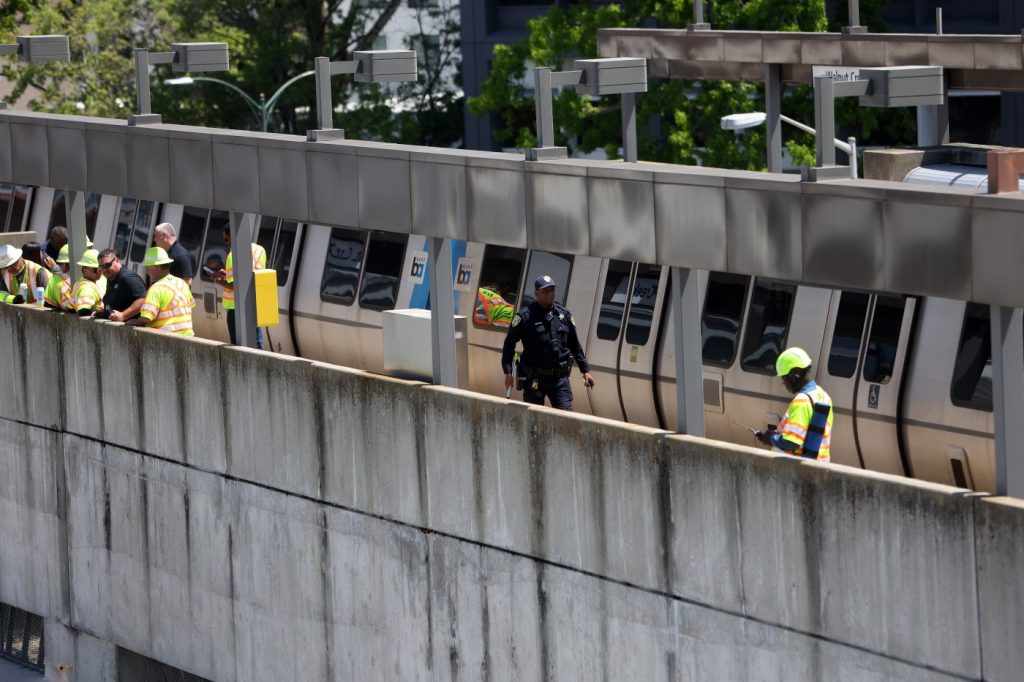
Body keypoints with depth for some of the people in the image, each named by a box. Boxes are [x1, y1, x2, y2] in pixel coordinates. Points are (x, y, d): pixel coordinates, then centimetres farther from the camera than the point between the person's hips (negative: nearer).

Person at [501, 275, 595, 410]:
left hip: (559, 378, 3)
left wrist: (586, 370, 16)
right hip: (534, 379, -3)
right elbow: (509, 344, -4)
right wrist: (508, 372, -12)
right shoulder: (525, 316, -5)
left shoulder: (564, 315, 9)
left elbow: (575, 345, 18)